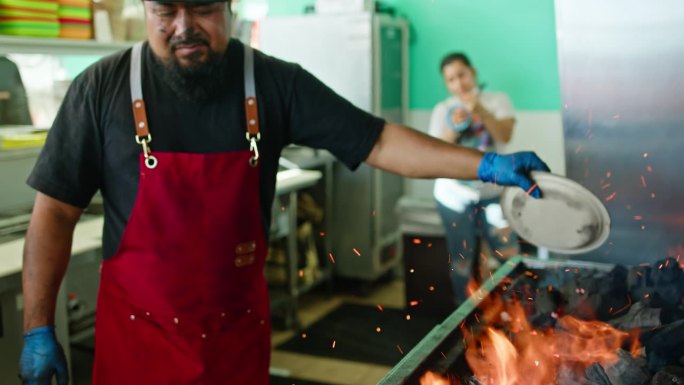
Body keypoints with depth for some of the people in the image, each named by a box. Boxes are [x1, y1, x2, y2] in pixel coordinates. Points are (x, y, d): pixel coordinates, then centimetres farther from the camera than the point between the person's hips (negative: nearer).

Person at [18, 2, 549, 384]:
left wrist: (484, 165, -14)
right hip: (139, 330, -1)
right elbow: (56, 211, -4)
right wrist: (38, 328, -4)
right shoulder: (102, 88, -9)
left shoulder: (276, 84, -6)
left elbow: (376, 141, -7)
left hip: (239, 326, 1)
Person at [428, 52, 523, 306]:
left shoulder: (498, 100, 3)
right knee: (463, 261, 7)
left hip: (493, 193, 0)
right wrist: (453, 129, -22)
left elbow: (505, 136, -13)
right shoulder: (443, 110, 2)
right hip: (456, 196, 0)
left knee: (510, 255, -2)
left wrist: (480, 111, -28)